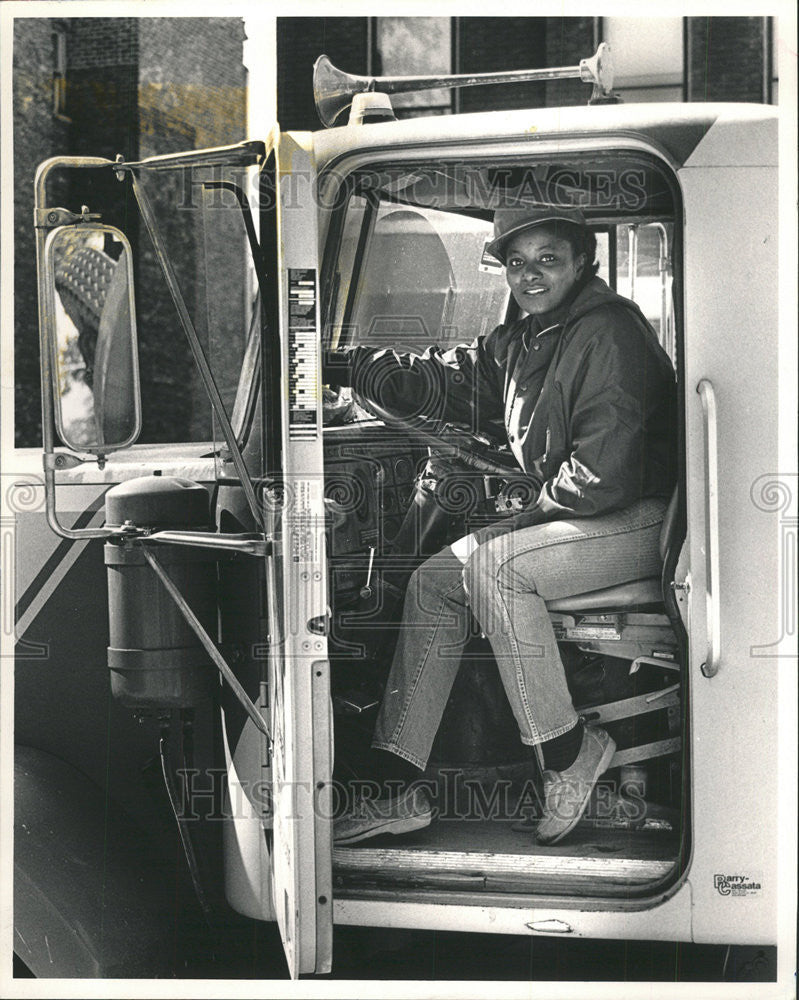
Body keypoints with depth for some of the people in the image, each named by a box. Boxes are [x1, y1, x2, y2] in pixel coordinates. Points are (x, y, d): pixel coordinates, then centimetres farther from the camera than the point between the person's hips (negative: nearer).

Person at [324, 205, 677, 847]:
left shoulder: (608, 333, -17)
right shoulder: (522, 342, 12)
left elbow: (605, 469, -24)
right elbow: (447, 379, 18)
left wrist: (540, 506, -10)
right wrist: (341, 365, 12)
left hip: (642, 522, -9)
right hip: (574, 515, 10)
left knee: (491, 564, -29)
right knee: (434, 582, -1)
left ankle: (569, 750, -14)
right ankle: (399, 788, -3)